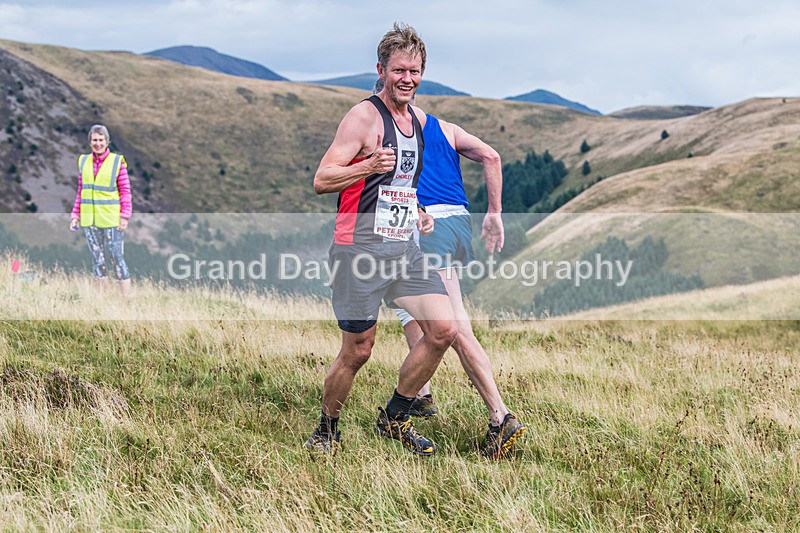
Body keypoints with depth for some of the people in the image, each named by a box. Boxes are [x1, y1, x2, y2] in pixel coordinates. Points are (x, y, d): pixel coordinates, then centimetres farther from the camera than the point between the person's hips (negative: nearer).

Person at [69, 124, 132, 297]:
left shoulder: (117, 161, -4)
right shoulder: (83, 161, 8)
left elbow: (125, 191, -4)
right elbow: (81, 191, 14)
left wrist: (125, 217, -10)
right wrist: (76, 215, 10)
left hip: (111, 219, -4)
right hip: (89, 219, 4)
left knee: (117, 258, -6)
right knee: (97, 259, 9)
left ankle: (127, 298, -3)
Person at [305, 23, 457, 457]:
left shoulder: (420, 121, 14)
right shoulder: (363, 116, -10)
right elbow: (321, 180, -14)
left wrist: (418, 213, 15)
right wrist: (369, 166, -29)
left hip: (404, 247, 7)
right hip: (360, 249, -7)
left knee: (443, 330, -5)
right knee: (357, 351, -2)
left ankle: (395, 418, 12)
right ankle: (326, 429, 22)